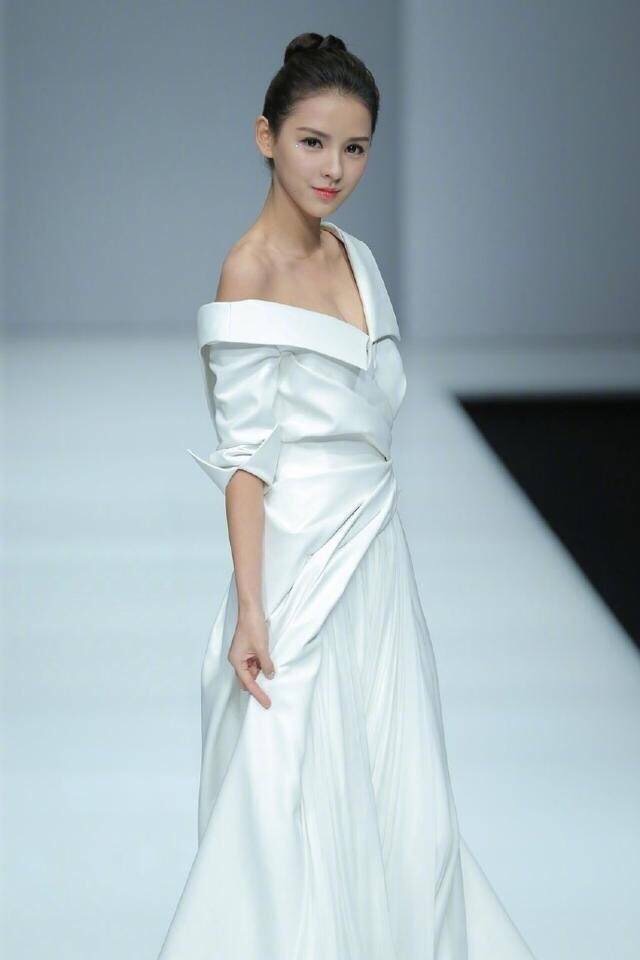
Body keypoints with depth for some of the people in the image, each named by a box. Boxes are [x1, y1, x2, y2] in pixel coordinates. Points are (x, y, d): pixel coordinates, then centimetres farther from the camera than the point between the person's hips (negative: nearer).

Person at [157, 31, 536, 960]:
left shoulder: (354, 254, 9)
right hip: (304, 560, -8)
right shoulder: (250, 271, -13)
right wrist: (249, 607, -21)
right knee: (296, 804, -1)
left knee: (401, 803, 12)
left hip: (376, 551, 8)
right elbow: (247, 455, -16)